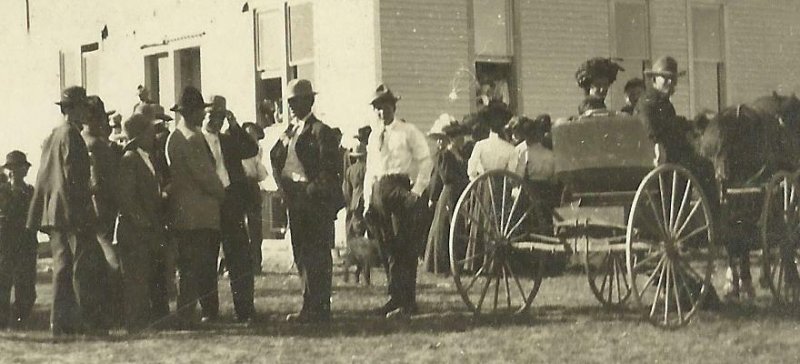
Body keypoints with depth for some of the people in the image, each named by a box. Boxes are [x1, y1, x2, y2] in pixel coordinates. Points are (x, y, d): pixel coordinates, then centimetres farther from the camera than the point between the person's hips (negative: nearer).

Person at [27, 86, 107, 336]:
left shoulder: (52, 137, 17)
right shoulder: (71, 135, -11)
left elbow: (43, 178, 19)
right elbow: (73, 177, -17)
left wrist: (38, 216, 21)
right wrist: (83, 210, -16)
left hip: (53, 211, 9)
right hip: (72, 212, -9)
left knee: (62, 267, 9)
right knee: (84, 268, -7)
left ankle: (60, 323, 8)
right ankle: (91, 322, -8)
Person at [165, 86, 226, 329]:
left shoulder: (174, 136, 14)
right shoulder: (192, 138, -15)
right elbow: (204, 174, -16)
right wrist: (221, 194, 1)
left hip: (181, 213, 9)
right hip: (199, 213, -9)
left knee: (189, 269, 13)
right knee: (194, 270, -6)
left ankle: (185, 315, 15)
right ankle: (187, 317, -7)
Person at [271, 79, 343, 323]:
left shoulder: (320, 131, -7)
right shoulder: (289, 132, 16)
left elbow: (330, 167, -12)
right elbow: (275, 158, 23)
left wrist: (311, 191, -16)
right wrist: (284, 185, 8)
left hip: (317, 202, -8)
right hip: (295, 201, 8)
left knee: (317, 257, -7)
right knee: (301, 256, 9)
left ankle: (319, 310, -4)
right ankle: (310, 308, 15)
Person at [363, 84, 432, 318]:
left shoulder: (408, 132, 1)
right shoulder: (374, 136, 17)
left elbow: (425, 162, -2)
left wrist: (417, 191, -10)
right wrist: (368, 201, 13)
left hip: (401, 189, -6)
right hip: (378, 192, 6)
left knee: (405, 250, -7)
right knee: (388, 249, 7)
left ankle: (407, 303, -7)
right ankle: (395, 298, 12)